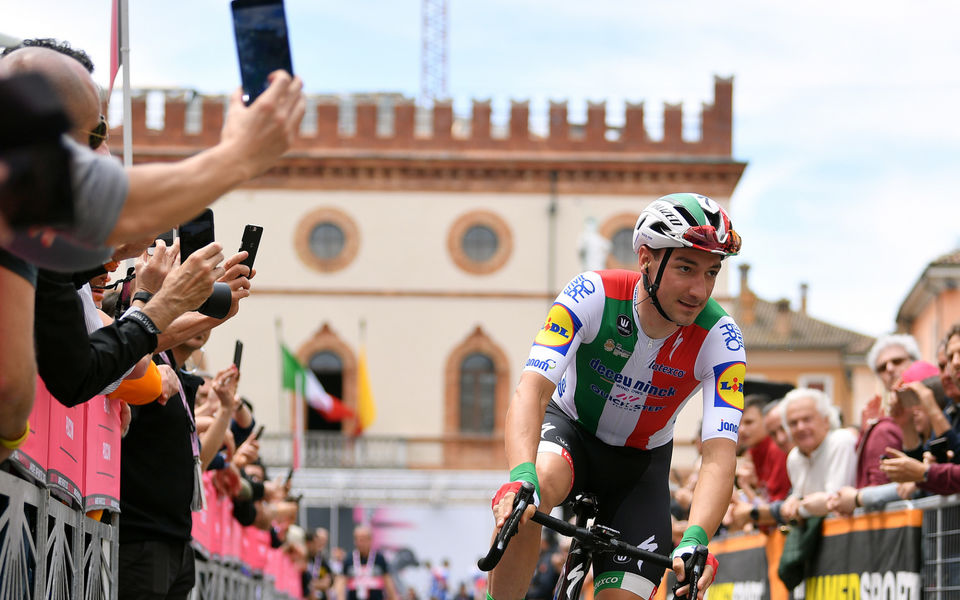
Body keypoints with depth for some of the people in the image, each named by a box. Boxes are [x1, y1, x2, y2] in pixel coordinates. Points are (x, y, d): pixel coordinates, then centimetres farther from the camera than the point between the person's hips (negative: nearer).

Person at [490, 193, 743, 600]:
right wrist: (521, 477, -57)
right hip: (569, 426, -2)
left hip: (641, 462, 2)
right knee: (537, 485, -38)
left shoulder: (719, 338, -25)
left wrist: (694, 540, -51)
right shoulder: (594, 295, -28)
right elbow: (532, 390, -38)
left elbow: (720, 455, -32)